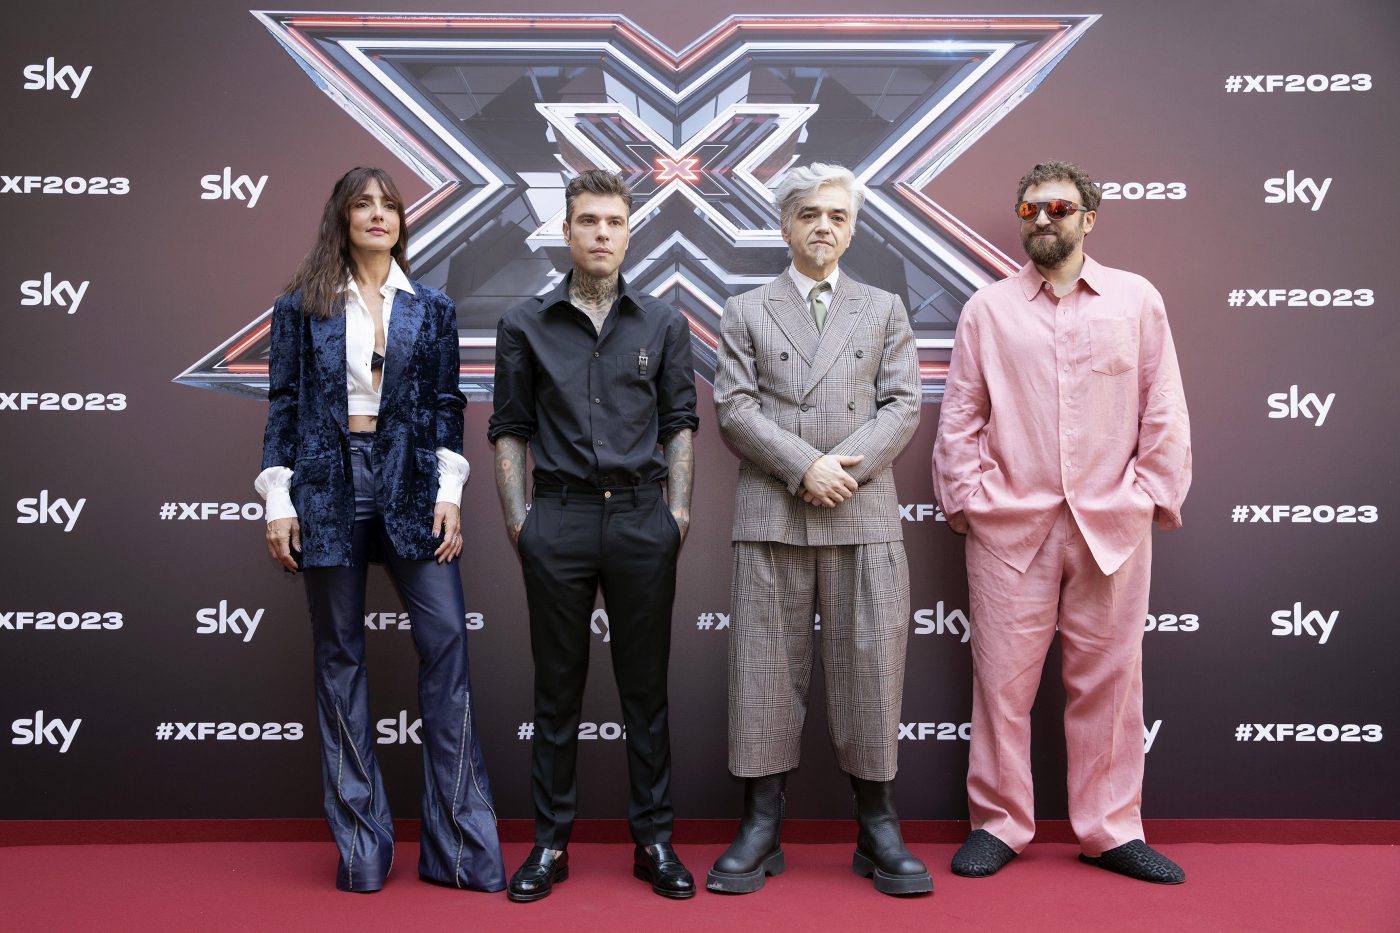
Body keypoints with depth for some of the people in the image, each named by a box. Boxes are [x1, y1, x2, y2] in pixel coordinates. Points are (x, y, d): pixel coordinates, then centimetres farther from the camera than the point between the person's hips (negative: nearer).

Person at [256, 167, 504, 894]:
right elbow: (283, 405, 4)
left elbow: (446, 406, 7)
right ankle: (361, 846, 15)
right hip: (328, 486, 0)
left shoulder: (431, 309, 10)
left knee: (446, 641, -7)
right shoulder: (301, 307, 6)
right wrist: (277, 503, -3)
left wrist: (448, 496, -2)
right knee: (339, 656, 4)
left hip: (409, 485, 1)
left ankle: (460, 845, 3)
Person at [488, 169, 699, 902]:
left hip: (642, 518, 1)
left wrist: (679, 509, 1)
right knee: (557, 687, 7)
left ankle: (653, 840, 18)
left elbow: (679, 422, 9)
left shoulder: (663, 324, 7)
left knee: (645, 686, 7)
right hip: (558, 519, 0)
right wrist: (516, 516, -1)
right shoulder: (525, 325, 5)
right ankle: (550, 842, 19)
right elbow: (510, 428, 7)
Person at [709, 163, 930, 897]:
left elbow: (902, 405, 4)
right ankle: (761, 825, 13)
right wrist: (806, 468, -12)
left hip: (865, 519, 1)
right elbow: (735, 408, 0)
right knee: (767, 671, 3)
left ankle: (879, 829, 14)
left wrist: (847, 465, -12)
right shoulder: (746, 312, 11)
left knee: (870, 670, 2)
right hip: (770, 519, 0)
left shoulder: (884, 310, 15)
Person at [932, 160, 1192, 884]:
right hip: (1010, 526, 0)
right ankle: (998, 825, 17)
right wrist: (967, 499, 0)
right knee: (1003, 678, 3)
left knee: (1107, 678, 7)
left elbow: (1164, 412, 8)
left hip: (1112, 526, 1)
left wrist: (1153, 494, 1)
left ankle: (1111, 830, 21)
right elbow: (960, 417, 7)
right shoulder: (987, 309, 8)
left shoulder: (1138, 300, 8)